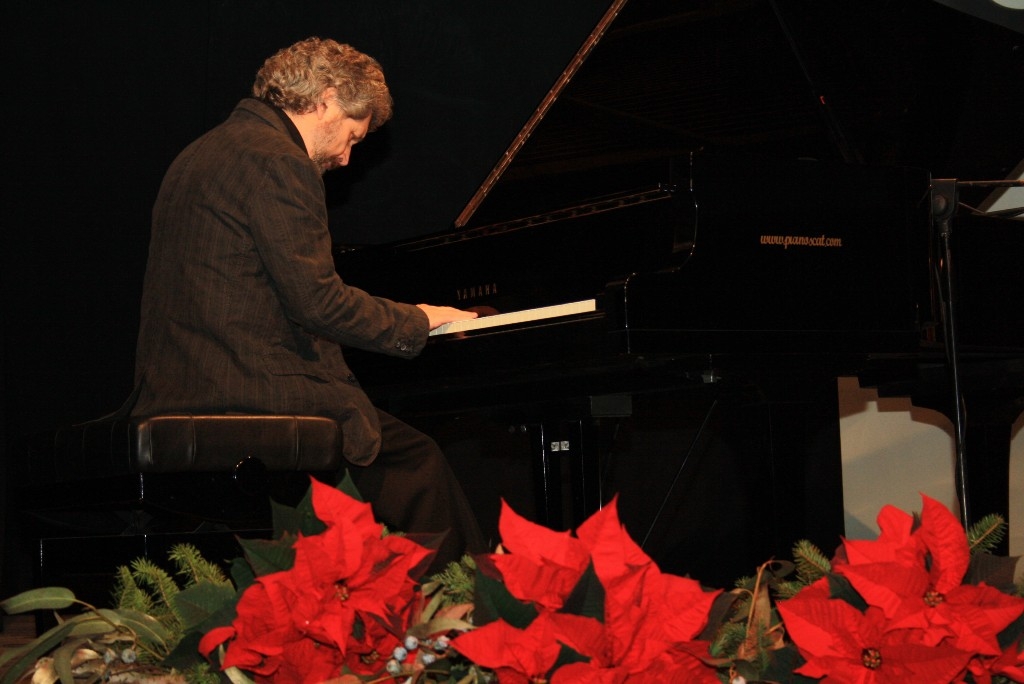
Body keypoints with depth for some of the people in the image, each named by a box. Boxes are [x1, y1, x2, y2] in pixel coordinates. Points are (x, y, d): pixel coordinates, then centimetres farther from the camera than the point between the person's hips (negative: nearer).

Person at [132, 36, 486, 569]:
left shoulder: (203, 155, 21)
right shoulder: (277, 162, -12)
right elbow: (316, 301, -16)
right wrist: (417, 320, -2)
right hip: (249, 392, -10)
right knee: (416, 458, 2)